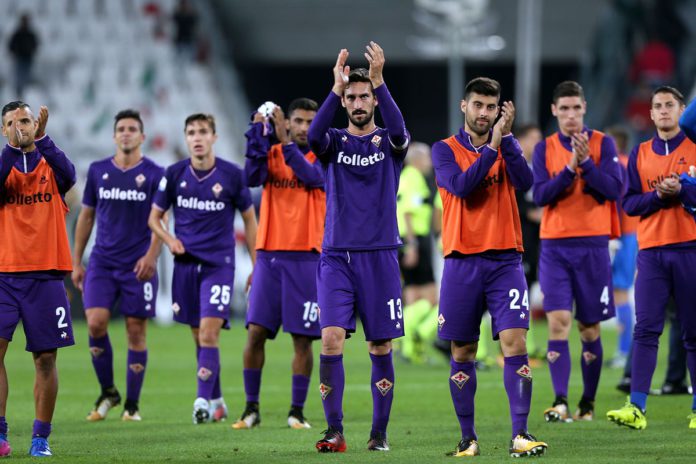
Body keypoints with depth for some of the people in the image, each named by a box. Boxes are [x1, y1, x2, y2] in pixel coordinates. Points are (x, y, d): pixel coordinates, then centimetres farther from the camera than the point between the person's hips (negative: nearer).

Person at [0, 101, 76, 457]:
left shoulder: (50, 164, 7)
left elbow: (68, 177, -16)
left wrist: (42, 138, -24)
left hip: (45, 275, 0)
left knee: (46, 358, 3)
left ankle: (41, 437, 12)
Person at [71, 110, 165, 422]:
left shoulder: (154, 174, 0)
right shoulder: (97, 171, 8)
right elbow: (86, 217, 13)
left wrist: (151, 255, -18)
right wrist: (76, 262, 10)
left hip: (138, 265, -2)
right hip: (102, 262, 2)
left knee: (136, 332, 0)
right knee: (95, 323, -13)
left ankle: (132, 405, 10)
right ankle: (107, 392, 7)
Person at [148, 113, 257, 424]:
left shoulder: (232, 175, -4)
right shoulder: (174, 174, 1)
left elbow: (249, 219, 6)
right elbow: (154, 217, 11)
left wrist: (256, 265, 4)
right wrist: (169, 239, -10)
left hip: (219, 264, -3)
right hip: (186, 264, 3)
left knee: (209, 332, -16)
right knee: (199, 336, 8)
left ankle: (204, 400, -18)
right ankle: (217, 400, 21)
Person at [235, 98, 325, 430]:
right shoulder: (270, 153, 8)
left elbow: (311, 176, -18)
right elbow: (252, 178, -10)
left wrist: (285, 142, -22)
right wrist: (257, 132, -18)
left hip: (304, 259, -2)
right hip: (269, 255, 2)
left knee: (303, 338, -1)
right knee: (255, 332, -3)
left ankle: (297, 411, 8)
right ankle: (251, 408, 6)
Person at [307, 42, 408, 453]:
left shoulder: (389, 143, 4)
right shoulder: (335, 142, 7)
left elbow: (398, 131, -20)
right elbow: (314, 135, -17)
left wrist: (378, 81, -32)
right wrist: (336, 88, -30)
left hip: (379, 257, 0)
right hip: (336, 257, 0)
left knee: (381, 347, 2)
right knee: (332, 338, -13)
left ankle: (380, 432, 12)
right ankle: (335, 431, -11)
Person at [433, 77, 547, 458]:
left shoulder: (505, 147, 10)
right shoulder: (445, 149, 4)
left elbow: (524, 182, -9)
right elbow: (461, 185, -15)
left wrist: (507, 137, -14)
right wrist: (491, 146, -16)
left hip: (504, 261, 1)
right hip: (462, 262, -1)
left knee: (515, 342, -12)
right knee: (462, 352, 4)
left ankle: (520, 434, -14)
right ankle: (468, 437, 13)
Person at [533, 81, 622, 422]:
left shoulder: (602, 144, 3)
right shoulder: (545, 148, 7)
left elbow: (614, 190, -8)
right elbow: (540, 195, -4)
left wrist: (586, 162, -19)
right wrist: (569, 169, -17)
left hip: (592, 244, 0)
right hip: (554, 245, 1)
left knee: (589, 327, 5)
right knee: (558, 323, -13)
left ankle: (588, 403, 17)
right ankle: (560, 403, -20)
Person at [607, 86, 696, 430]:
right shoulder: (640, 154, 12)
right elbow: (630, 204, 6)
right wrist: (658, 195, -10)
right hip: (652, 251, 2)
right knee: (646, 328, -8)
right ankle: (636, 407, -13)